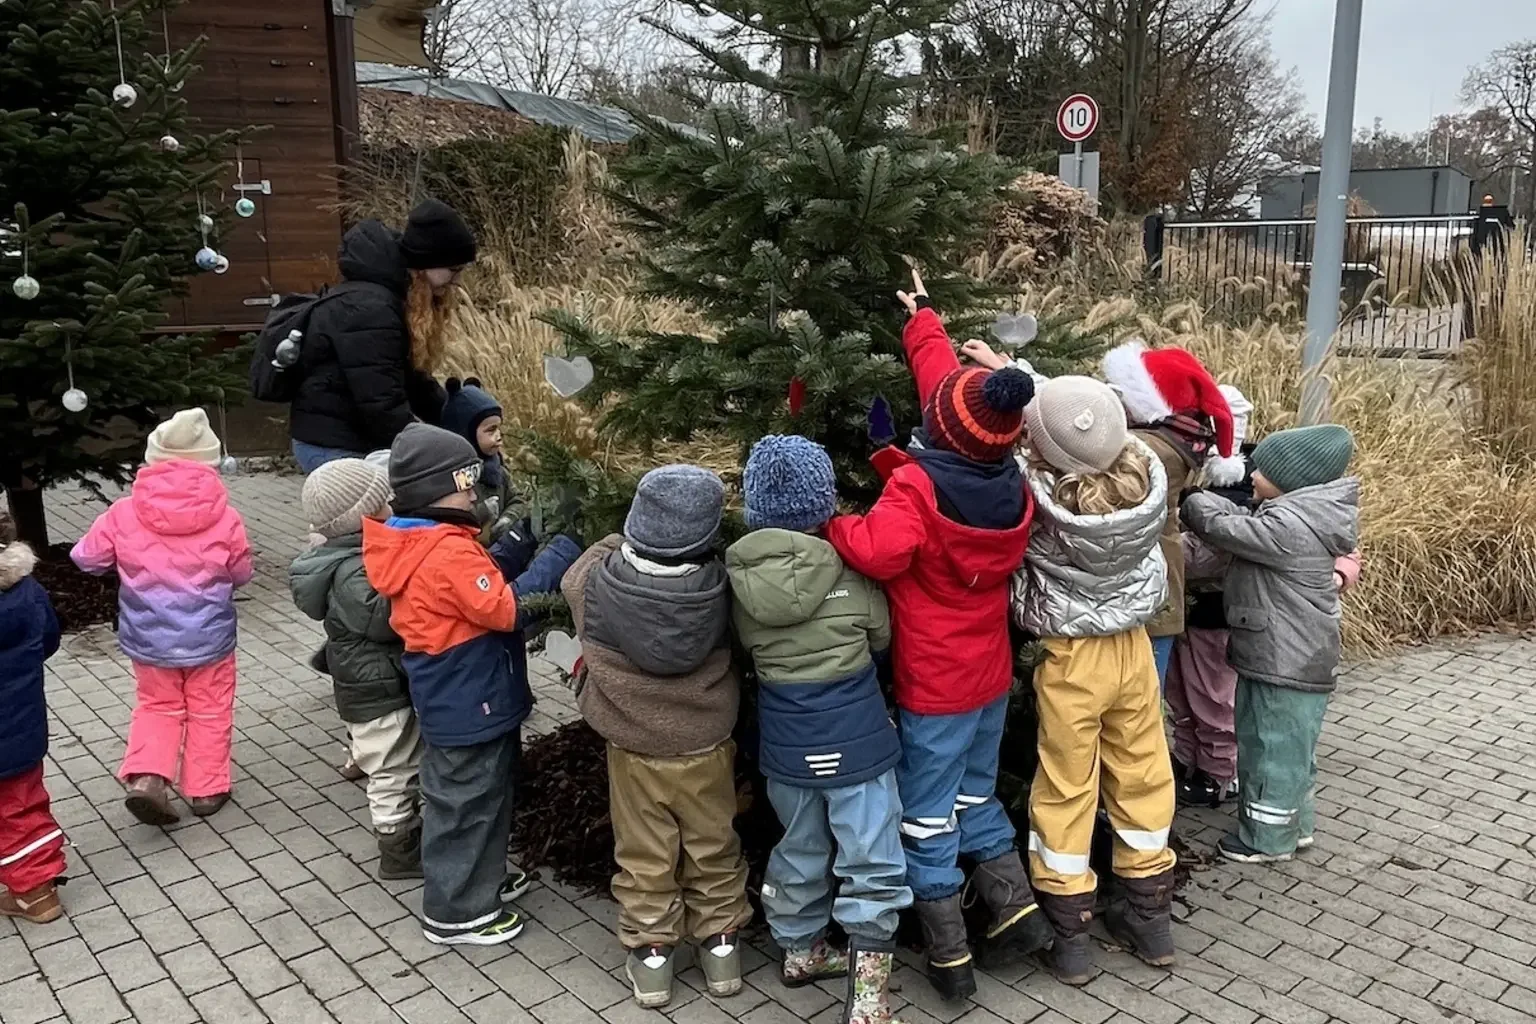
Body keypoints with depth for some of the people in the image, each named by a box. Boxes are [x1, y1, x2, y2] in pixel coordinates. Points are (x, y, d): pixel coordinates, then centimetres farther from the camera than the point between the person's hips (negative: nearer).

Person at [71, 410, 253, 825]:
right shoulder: (225, 519, -13)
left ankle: (146, 778, 7)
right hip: (209, 637, -1)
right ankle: (206, 789, 23)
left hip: (148, 639, 2)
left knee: (157, 706, 22)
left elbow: (86, 557, 1)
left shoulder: (124, 514, -11)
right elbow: (241, 575, -1)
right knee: (209, 711, 16)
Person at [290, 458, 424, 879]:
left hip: (370, 683, 10)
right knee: (393, 772, 5)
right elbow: (381, 617, -35)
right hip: (379, 690, -10)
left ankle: (409, 831, 40)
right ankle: (399, 851, 19)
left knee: (403, 765, 24)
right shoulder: (354, 572, -27)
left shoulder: (350, 552, 5)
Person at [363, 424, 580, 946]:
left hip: (455, 697, 10)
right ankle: (456, 911, 20)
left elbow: (482, 579, 9)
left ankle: (481, 879, 42)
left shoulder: (417, 543, 6)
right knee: (467, 804, 5)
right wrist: (560, 554, -26)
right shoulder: (448, 551, -26)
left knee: (482, 796, 25)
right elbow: (505, 609, -27)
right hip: (468, 703, -10)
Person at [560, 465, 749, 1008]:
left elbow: (575, 576, 1)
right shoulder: (719, 586, -24)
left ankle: (650, 955, 31)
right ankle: (721, 945, 36)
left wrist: (630, 540, 6)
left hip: (633, 750, 0)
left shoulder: (596, 582, -22)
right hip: (708, 746, 0)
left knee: (645, 858, 18)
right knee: (713, 850, 21)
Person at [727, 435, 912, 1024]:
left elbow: (746, 648, 5)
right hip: (855, 737, -4)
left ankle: (800, 951, 39)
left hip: (785, 741, 4)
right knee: (870, 861, 7)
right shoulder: (848, 566, -15)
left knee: (800, 851, 23)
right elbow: (884, 637, 1)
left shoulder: (739, 573, -8)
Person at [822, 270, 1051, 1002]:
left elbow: (879, 552, -39)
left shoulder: (917, 484, -24)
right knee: (976, 797, 25)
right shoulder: (1009, 481, -4)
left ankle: (949, 958, 18)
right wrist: (922, 320, 21)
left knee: (927, 818, 8)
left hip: (934, 683, -6)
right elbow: (950, 379, 8)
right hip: (990, 672, 7)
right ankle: (1018, 913, 29)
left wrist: (828, 525, -19)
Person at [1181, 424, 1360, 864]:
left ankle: (1267, 838, 18)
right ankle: (1294, 825, 36)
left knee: (1276, 748, 4)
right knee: (1282, 747, 22)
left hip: (1287, 665, -10)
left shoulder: (1290, 525, -24)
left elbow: (1221, 526, -21)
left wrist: (1189, 500, -5)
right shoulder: (1303, 516, 8)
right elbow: (1247, 526, 9)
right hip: (1285, 658, 10)